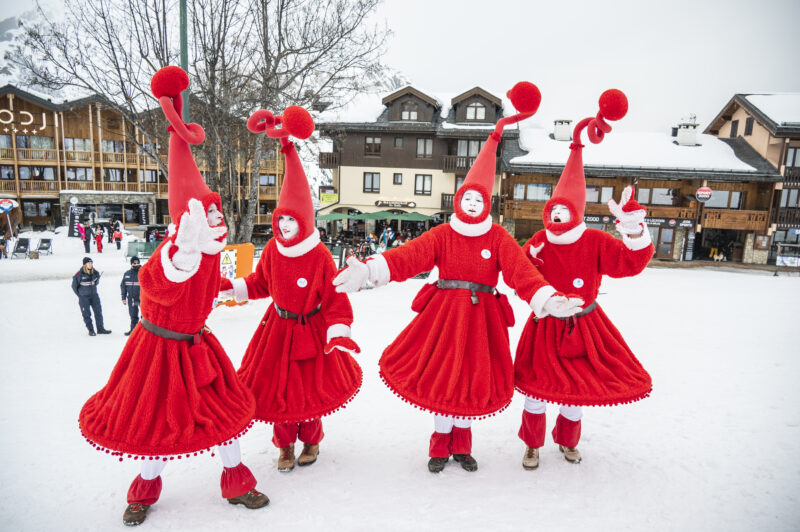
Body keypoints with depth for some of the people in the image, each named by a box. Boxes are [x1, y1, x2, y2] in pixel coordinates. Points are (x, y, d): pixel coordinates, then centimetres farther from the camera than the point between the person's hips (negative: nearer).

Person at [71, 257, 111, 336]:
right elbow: (74, 286, -4)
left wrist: (92, 290, 5)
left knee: (98, 311, 5)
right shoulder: (79, 274, -13)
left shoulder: (95, 273, 0)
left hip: (94, 295, 4)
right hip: (83, 297, -4)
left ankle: (100, 329, 14)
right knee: (86, 314, 2)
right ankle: (91, 330, 12)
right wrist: (80, 295, 0)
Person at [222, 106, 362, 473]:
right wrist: (229, 286, 2)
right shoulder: (273, 249, -4)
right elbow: (259, 283, 11)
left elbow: (334, 299, -16)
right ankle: (285, 445, 31)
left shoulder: (320, 257, -18)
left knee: (309, 387, 7)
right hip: (278, 326, 4)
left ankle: (311, 439, 35)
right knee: (276, 385, 10)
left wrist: (338, 333, -25)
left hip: (310, 328, -4)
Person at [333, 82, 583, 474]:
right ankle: (441, 442, 29)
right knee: (440, 375, 5)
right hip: (443, 314, -1)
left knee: (473, 379, 10)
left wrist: (547, 300, -28)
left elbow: (521, 272, -11)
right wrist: (368, 271, -29)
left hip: (481, 316, 1)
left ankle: (462, 442, 34)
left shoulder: (498, 239, 0)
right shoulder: (441, 235, -2)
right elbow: (406, 257, -14)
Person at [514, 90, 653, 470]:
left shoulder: (596, 242, -10)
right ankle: (533, 444, 25)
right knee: (537, 384, 2)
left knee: (578, 387, 13)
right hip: (546, 326, 0)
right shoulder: (539, 243, -6)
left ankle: (568, 440, 41)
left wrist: (632, 226, -33)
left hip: (583, 325, 1)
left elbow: (632, 262, -20)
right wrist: (529, 261, -20)